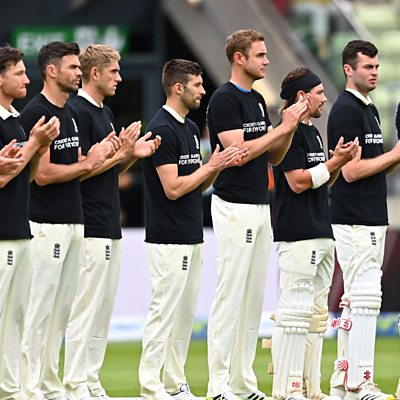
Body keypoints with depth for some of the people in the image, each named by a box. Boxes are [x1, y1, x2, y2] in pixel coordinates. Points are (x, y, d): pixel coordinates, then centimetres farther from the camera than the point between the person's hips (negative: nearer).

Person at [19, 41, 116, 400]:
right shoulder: (36, 113, -13)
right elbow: (43, 174, -18)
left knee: (62, 308, 10)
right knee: (41, 308, -6)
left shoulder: (70, 114, 16)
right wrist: (88, 163, -11)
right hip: (47, 225, -9)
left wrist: (97, 155, 2)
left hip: (73, 223, 9)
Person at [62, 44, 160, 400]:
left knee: (103, 311, 10)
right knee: (86, 309, -8)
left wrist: (133, 154, 5)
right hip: (90, 229, -10)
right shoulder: (77, 112, -12)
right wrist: (119, 153, -16)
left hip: (110, 227, 10)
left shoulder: (105, 113, 17)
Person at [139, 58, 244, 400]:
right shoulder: (162, 129, -15)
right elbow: (173, 188, -19)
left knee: (186, 313, 11)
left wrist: (219, 166, -1)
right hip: (169, 239, -9)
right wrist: (212, 165, -14)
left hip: (192, 237, 9)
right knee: (164, 311, -7)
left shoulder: (191, 128, 14)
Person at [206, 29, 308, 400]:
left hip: (260, 208, 9)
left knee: (253, 298, 9)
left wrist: (291, 126, -1)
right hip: (234, 207, -9)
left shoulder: (257, 100, 15)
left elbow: (273, 156, 15)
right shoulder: (224, 99, -12)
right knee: (230, 295, -7)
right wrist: (282, 127, -16)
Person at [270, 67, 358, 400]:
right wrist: (335, 162, -12)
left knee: (317, 314, 11)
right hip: (297, 235, -10)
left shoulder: (313, 132, 19)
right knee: (295, 311, -11)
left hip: (322, 234, 10)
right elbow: (297, 182, -17)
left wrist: (339, 160, 6)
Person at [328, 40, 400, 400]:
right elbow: (351, 171, -19)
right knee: (366, 298, -12)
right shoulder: (346, 110, -13)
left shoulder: (369, 109, 17)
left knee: (354, 299, 11)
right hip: (355, 220, -10)